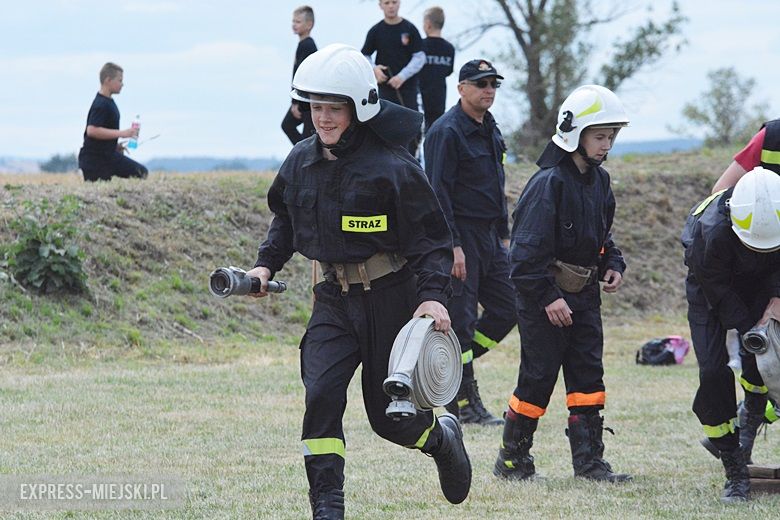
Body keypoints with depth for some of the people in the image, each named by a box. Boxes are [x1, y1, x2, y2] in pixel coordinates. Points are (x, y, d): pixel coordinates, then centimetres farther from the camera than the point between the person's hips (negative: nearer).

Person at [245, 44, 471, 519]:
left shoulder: (391, 167, -15)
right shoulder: (302, 162, 3)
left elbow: (432, 238, -13)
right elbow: (286, 218, 21)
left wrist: (434, 294, -24)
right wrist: (267, 263, 8)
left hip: (389, 297, -4)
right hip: (335, 296, 4)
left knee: (389, 413, 4)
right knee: (321, 394, -14)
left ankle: (444, 437, 39)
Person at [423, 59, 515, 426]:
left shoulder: (490, 130, 16)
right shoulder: (447, 131, -13)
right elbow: (438, 192, -18)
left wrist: (504, 235, 20)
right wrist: (453, 246, -22)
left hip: (488, 235, 9)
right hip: (460, 236, -9)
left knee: (507, 309, 7)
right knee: (461, 318, -5)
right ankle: (464, 403, 0)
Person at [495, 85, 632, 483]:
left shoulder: (598, 181, 9)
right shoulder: (548, 182, -18)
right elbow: (527, 248, -20)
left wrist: (612, 265, 5)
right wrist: (547, 297, -23)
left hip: (583, 295, 8)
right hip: (544, 296, -8)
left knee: (588, 375, 5)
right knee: (537, 379, -1)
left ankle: (589, 461, 8)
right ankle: (512, 460, 11)